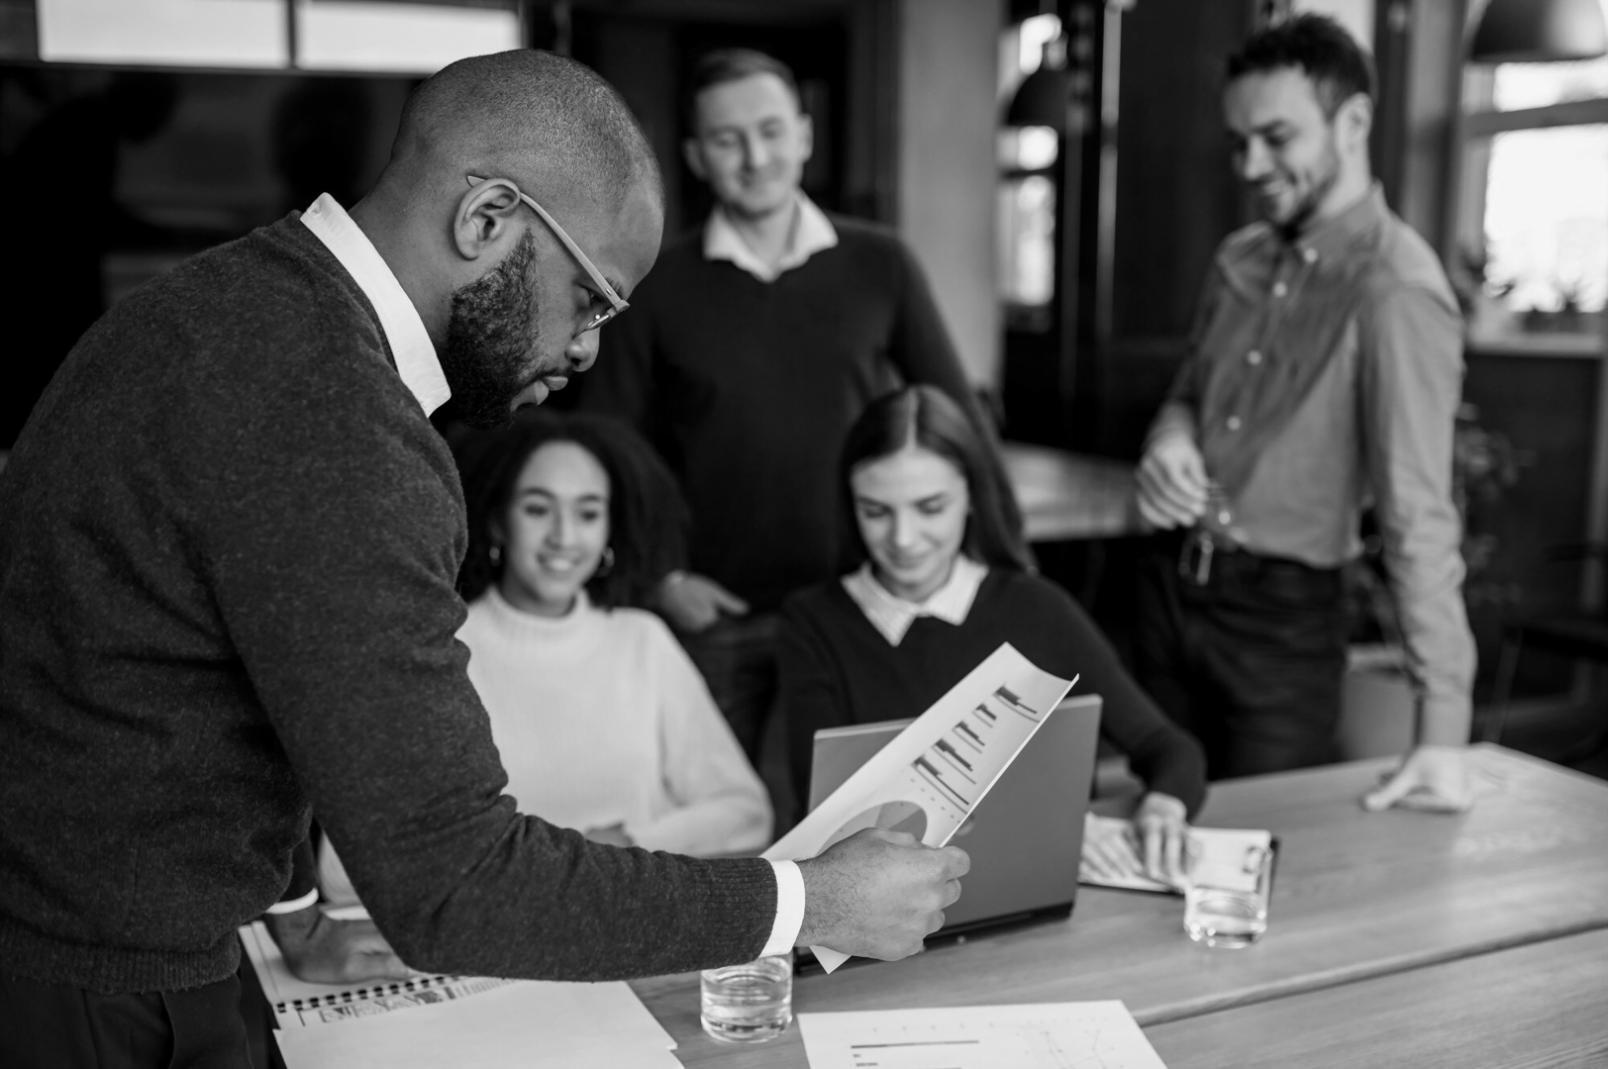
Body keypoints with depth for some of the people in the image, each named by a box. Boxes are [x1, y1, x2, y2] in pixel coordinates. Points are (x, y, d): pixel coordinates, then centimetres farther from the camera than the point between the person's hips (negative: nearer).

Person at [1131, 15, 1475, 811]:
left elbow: (1419, 513, -24)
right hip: (1171, 585, 6)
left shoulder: (1396, 291, -19)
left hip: (1283, 615, -6)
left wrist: (1442, 733, -27)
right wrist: (1170, 439, -7)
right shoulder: (1240, 258, 4)